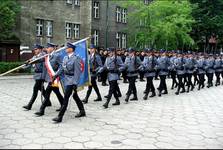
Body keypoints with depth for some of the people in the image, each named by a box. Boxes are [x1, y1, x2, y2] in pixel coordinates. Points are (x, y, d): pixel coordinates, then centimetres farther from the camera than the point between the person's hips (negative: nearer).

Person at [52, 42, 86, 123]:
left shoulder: (76, 58, -15)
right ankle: (82, 111, 33)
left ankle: (60, 117, -1)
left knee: (66, 98, -7)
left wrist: (75, 83, -21)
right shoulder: (65, 58, 9)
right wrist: (56, 75, 1)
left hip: (71, 80, -9)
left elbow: (77, 72, -18)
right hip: (67, 80, 9)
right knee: (75, 96, 18)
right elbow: (62, 68, 13)